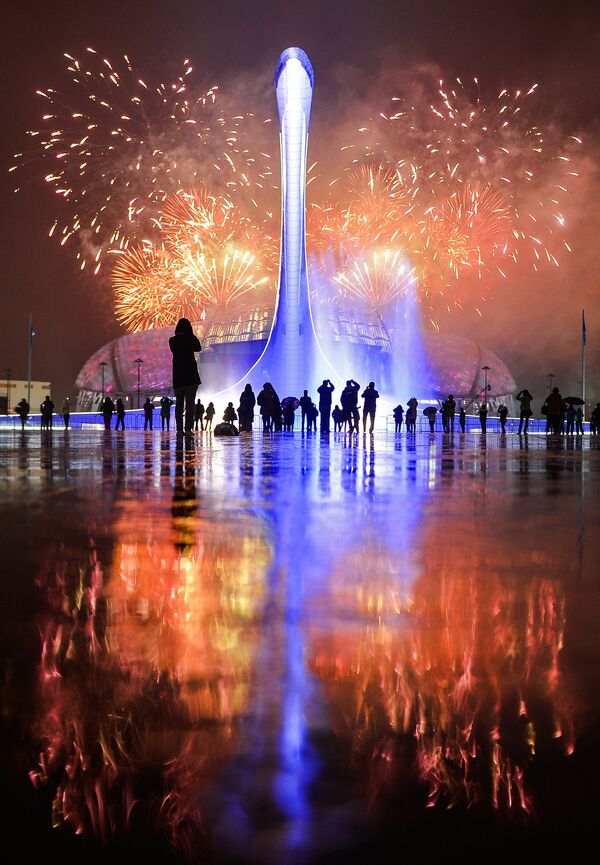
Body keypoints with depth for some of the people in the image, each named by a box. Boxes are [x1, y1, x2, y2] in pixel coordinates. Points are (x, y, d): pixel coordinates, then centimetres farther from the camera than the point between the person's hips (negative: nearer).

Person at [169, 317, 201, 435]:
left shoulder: (172, 340, 2)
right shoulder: (189, 339, -8)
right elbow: (198, 348, 7)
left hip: (178, 375, 4)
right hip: (190, 374, -4)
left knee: (179, 403, 8)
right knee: (190, 403, -2)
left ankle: (179, 429, 3)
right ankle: (188, 428, -9)